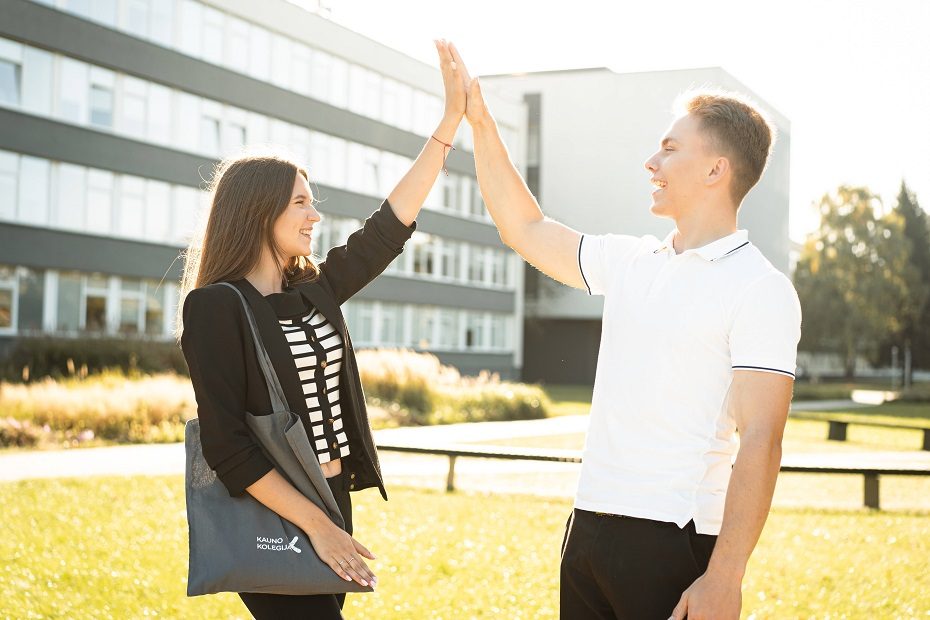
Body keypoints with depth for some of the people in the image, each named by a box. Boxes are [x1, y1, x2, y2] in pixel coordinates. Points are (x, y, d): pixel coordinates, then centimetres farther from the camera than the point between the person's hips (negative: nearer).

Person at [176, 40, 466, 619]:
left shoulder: (315, 290, 7)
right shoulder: (216, 306, -13)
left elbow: (390, 226, 7)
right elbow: (225, 444, -18)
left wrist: (453, 118, 4)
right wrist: (316, 524, -21)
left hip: (333, 503, 7)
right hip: (272, 518, -7)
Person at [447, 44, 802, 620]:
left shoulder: (761, 289, -10)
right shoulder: (631, 262, 12)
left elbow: (760, 441, -17)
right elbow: (527, 230, 23)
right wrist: (480, 123, 20)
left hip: (673, 542, -7)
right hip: (589, 527, 7)